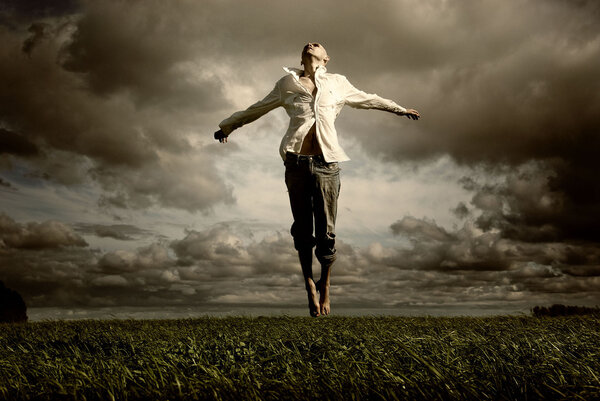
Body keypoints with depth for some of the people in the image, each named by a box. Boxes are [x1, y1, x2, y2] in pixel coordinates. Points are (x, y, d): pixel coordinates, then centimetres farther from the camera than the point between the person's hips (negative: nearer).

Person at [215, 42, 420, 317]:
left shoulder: (337, 83, 17)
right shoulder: (287, 84, 16)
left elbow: (367, 100, 32)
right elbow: (257, 109, 29)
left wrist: (400, 109, 41)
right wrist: (227, 126, 38)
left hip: (326, 163, 0)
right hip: (297, 163, 0)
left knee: (326, 231, -1)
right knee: (302, 230, 1)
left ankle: (325, 287, 18)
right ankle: (310, 285, 17)